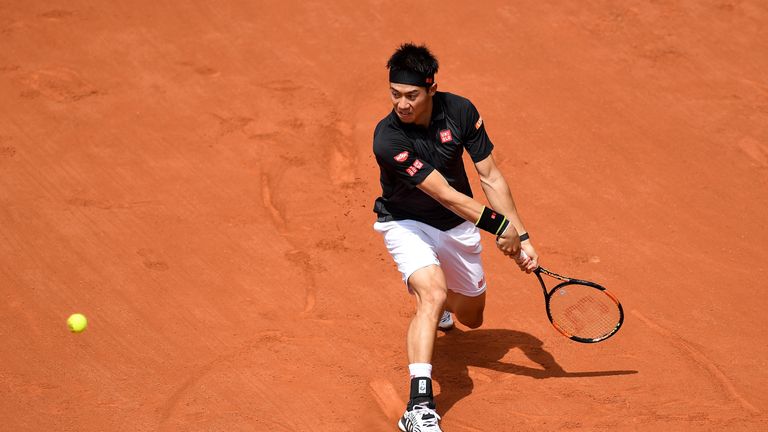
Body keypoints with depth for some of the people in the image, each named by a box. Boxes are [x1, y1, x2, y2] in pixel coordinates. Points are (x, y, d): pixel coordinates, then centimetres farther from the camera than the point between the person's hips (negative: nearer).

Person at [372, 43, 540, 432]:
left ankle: (440, 304, 57)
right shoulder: (388, 139, -32)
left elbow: (491, 178, -10)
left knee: (471, 318, 18)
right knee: (432, 295, -33)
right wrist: (499, 225, -28)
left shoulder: (460, 112, -18)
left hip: (458, 226, 5)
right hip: (407, 224, -5)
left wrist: (521, 238, -13)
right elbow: (445, 195, -31)